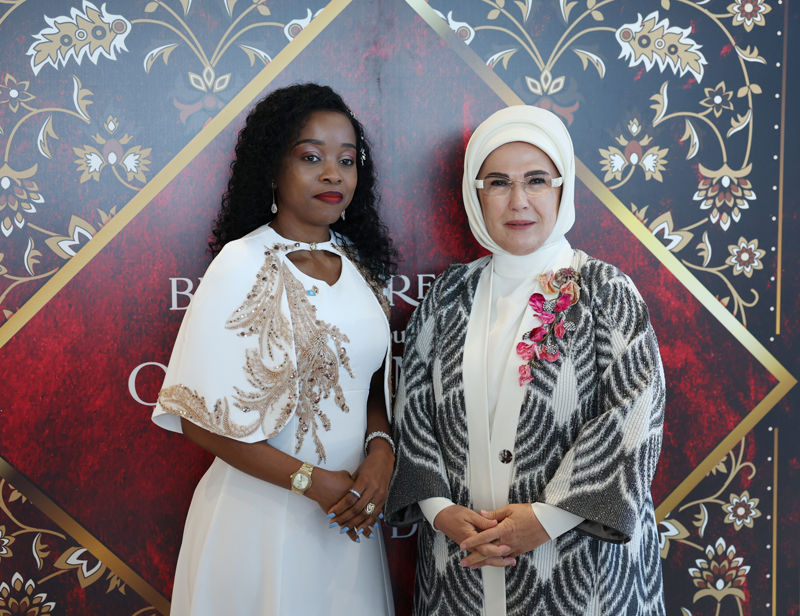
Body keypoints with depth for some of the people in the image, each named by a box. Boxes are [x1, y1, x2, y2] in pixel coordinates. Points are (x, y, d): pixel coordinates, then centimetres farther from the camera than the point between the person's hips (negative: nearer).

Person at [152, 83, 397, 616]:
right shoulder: (244, 265, -15)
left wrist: (381, 450, -9)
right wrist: (312, 482, -16)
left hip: (348, 514, 6)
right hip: (263, 510, -5)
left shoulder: (357, 264, 3)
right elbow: (202, 418, -15)